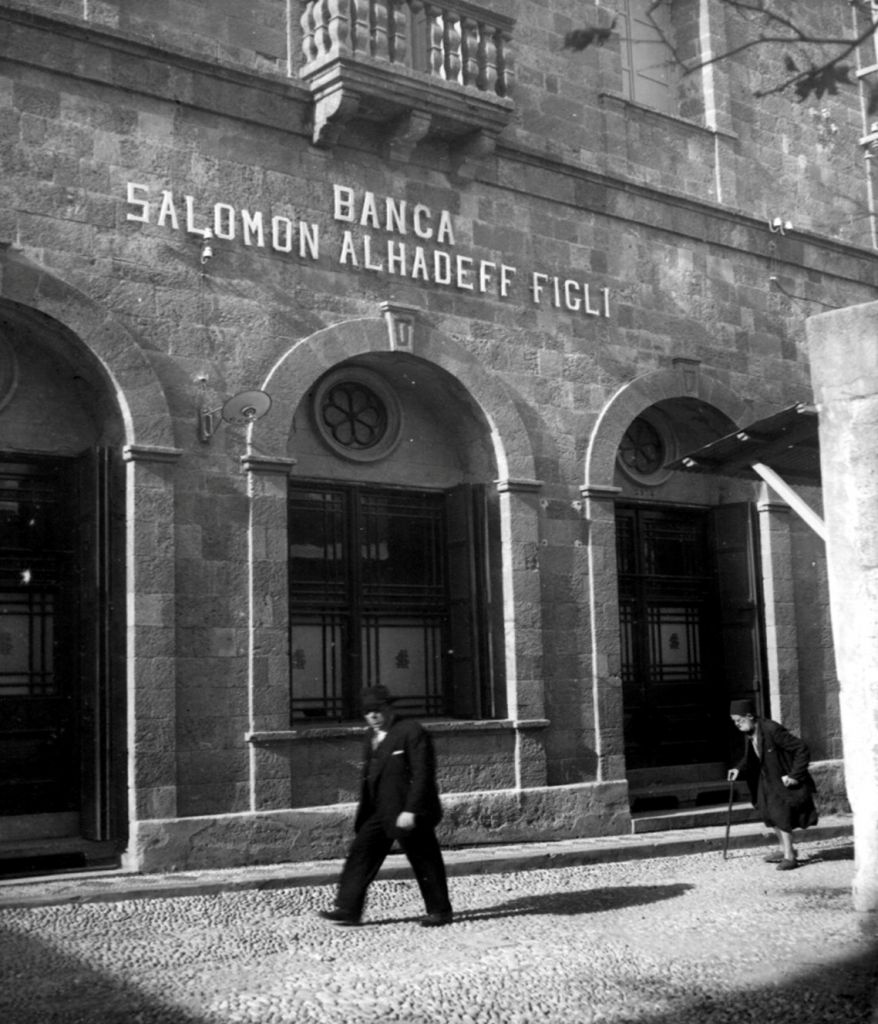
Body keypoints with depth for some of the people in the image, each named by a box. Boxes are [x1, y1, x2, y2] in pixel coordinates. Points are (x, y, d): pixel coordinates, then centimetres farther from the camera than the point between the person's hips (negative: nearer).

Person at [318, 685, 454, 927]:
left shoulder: (412, 732, -13)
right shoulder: (372, 735, 13)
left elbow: (422, 774, -18)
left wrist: (410, 810, -22)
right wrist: (364, 809, 17)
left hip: (408, 813, -8)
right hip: (378, 811, 8)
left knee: (425, 863, 3)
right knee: (360, 854, 0)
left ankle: (440, 911, 17)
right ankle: (348, 909, 4)